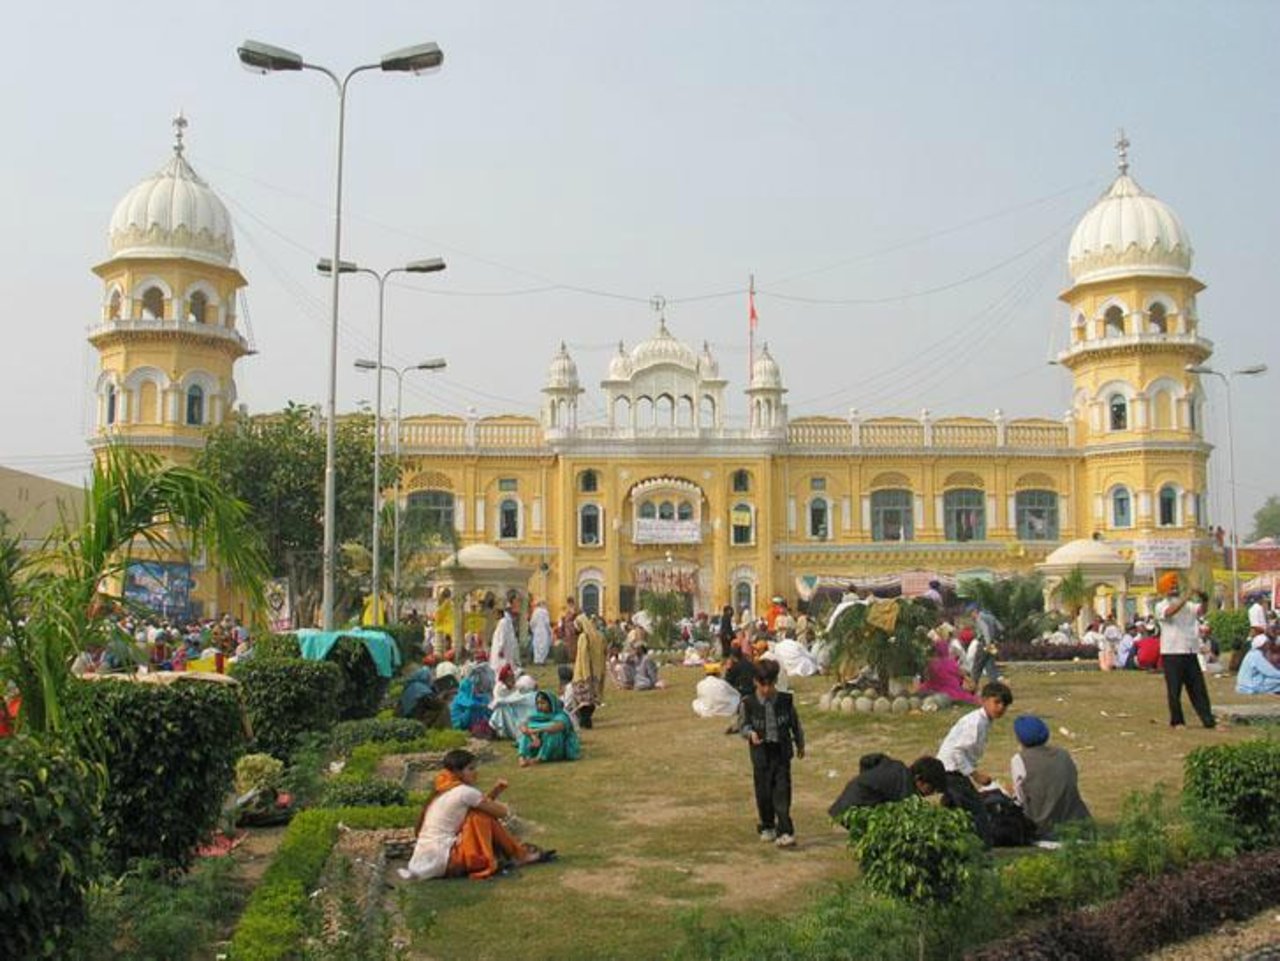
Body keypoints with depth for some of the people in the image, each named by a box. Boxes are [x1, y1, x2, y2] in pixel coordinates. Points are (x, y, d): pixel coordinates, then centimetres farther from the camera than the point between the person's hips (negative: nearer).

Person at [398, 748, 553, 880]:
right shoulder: (464, 791, -12)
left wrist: (494, 793, 8)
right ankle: (520, 855, 8)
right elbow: (502, 811, -5)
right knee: (484, 818, -4)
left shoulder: (444, 790, 12)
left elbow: (483, 803, 21)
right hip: (442, 860, -9)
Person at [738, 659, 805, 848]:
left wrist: (800, 744, 20)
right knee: (763, 792, 8)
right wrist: (750, 733, -21)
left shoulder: (785, 700, -2)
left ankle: (784, 832, -5)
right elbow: (743, 724, 1)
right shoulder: (748, 703, -6)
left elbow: (795, 723, 10)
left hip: (782, 751, 0)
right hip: (761, 753, 0)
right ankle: (767, 827, 28)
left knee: (782, 791, -6)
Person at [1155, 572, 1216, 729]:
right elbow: (1170, 612, -22)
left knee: (1199, 688, 6)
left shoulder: (1188, 605, 14)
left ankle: (1208, 720, 9)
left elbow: (1201, 610, -4)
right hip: (1172, 653, -4)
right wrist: (1185, 597, -29)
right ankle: (1177, 721, 12)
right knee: (1174, 690, 1)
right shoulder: (1161, 606, 0)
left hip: (1190, 652, 4)